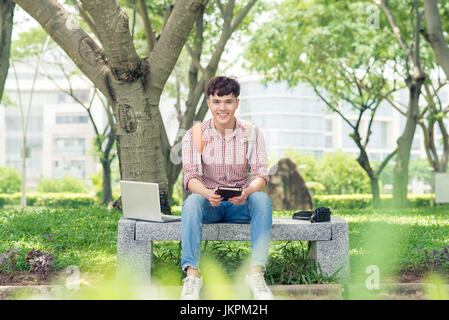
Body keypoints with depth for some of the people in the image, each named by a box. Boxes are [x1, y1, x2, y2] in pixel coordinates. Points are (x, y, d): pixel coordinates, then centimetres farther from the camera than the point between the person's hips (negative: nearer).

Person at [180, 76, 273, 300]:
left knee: (262, 199, -31)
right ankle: (192, 274, -40)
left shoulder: (252, 133, -2)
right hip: (209, 204, 0)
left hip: (241, 205, 1)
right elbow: (190, 176, -13)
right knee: (192, 201, -34)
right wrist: (208, 194, -36)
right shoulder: (194, 135, -4)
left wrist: (246, 192, -34)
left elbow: (261, 174, -10)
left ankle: (256, 271, -37)